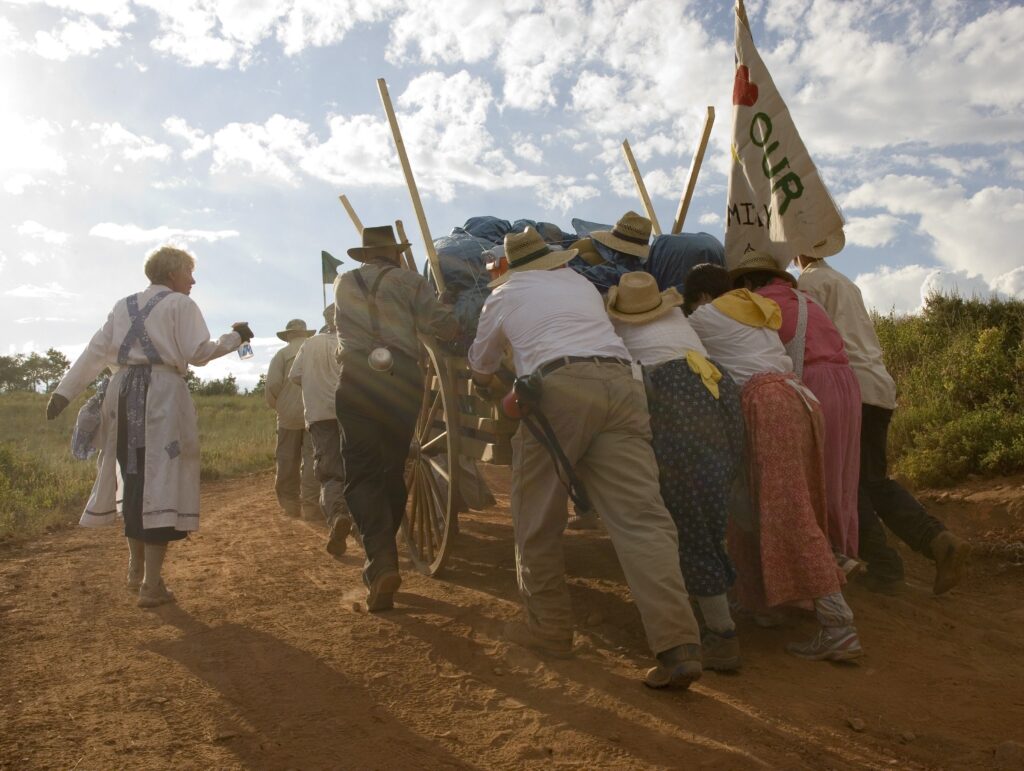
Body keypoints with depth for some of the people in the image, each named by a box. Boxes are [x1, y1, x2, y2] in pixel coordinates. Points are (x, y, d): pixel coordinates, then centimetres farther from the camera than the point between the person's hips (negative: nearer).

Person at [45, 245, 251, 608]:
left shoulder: (123, 306, 19)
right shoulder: (180, 304, 2)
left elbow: (95, 352, 12)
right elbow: (197, 353, -6)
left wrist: (65, 391, 8)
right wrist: (234, 337, 6)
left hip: (124, 392, 6)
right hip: (163, 393, -6)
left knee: (134, 480, 17)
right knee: (161, 483, -4)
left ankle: (136, 570, 24)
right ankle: (152, 585, -3)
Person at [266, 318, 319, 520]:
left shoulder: (282, 354, 1)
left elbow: (272, 385, -8)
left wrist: (275, 405, 9)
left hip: (289, 414, 0)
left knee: (288, 460, 10)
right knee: (313, 458, -1)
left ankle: (290, 503, 16)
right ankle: (311, 506, -6)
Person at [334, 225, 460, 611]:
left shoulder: (344, 283, 17)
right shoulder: (411, 282, 9)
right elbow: (445, 326, -4)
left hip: (357, 380, 0)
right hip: (404, 380, 0)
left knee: (362, 474, -3)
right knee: (393, 471, 13)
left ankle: (382, 561, -22)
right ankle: (381, 559, 22)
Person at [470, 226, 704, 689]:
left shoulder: (505, 294, 22)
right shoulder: (581, 283, 31)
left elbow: (481, 369, 32)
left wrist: (493, 385, 55)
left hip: (559, 388, -4)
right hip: (621, 385, 4)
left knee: (537, 518, 12)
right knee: (642, 517, -4)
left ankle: (549, 627, 21)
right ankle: (679, 646, -12)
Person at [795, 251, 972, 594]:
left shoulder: (810, 281, -1)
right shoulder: (846, 283, 26)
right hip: (879, 386, 8)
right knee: (876, 481, 11)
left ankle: (884, 567, -4)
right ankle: (938, 539, -5)